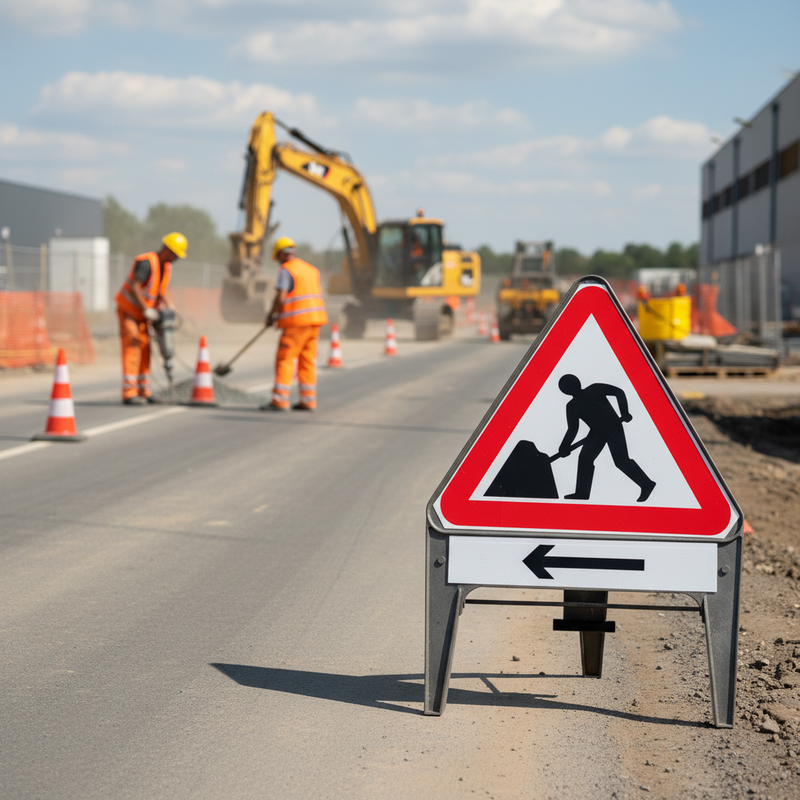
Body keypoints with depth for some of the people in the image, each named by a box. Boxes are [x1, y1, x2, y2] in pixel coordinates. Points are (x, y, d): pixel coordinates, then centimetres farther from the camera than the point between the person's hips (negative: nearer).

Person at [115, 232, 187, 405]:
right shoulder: (146, 262, -23)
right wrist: (146, 309, -33)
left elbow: (162, 291, 15)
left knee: (145, 349, 8)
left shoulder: (166, 267, 5)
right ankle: (129, 393, -17)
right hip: (128, 309, -9)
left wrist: (170, 308, 0)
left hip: (141, 313, 9)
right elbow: (134, 287, -31)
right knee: (132, 347, -14)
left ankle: (144, 392, 13)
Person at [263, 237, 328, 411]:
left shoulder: (286, 270, -7)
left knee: (285, 359, -5)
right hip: (315, 319, 7)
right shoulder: (313, 270, 16)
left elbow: (281, 298, -16)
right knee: (308, 360, 11)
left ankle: (280, 400, -10)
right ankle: (308, 400, 11)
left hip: (296, 321, -7)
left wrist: (271, 315, 1)